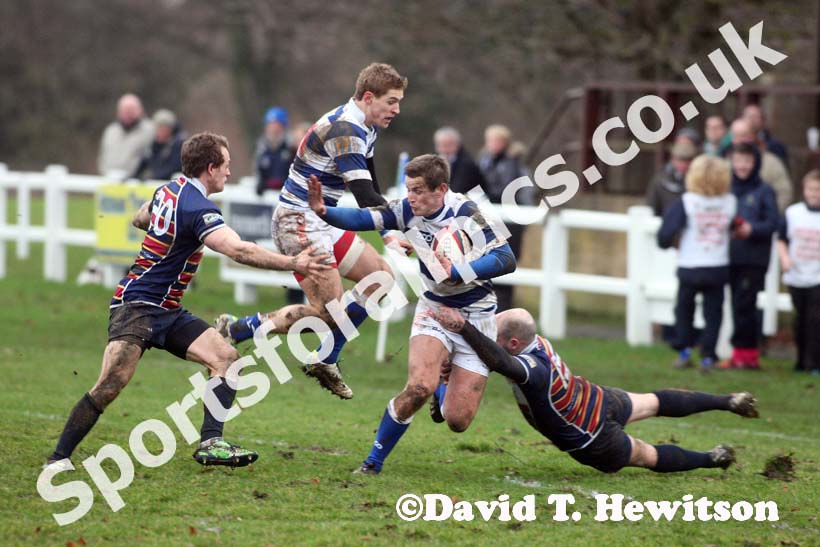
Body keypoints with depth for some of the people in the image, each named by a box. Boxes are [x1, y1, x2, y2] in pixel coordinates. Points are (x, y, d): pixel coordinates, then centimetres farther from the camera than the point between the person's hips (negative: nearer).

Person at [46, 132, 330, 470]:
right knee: (111, 385, -18)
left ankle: (211, 443, -12)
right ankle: (59, 458, -9)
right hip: (137, 306, -10)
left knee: (225, 358, -6)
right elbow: (239, 251, -31)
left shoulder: (169, 191, 9)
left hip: (168, 312, 10)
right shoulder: (198, 208, -20)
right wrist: (292, 264, -31)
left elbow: (140, 219, 30)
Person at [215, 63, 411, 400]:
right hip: (300, 223, -10)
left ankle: (325, 361, 13)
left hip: (324, 223, 10)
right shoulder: (343, 130, -22)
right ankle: (232, 331, -2)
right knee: (327, 312, -13)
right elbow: (366, 198, -26)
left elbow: (369, 191, 22)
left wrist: (387, 235, 14)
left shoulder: (365, 129, 10)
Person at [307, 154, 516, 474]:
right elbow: (363, 218, -10)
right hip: (434, 308, 2)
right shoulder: (409, 210, -8)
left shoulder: (466, 213, -21)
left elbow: (506, 259, -27)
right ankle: (373, 462, -9)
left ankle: (441, 392, 35)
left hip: (475, 316, -2)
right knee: (419, 387, -27)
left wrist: (458, 272, -37)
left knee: (457, 422, -5)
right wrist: (324, 212, -29)